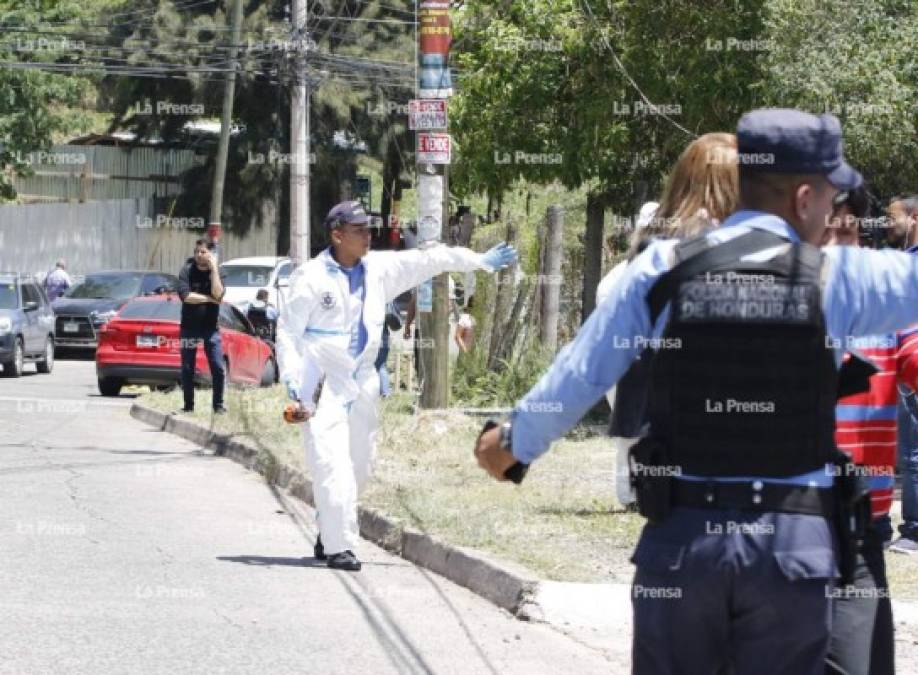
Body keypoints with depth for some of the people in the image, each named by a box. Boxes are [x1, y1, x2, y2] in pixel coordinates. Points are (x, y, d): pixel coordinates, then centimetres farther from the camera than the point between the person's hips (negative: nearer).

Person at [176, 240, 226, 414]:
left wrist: (214, 269, -18)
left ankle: (218, 405, 3)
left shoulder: (217, 272, -1)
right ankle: (188, 405, 15)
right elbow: (185, 295, -15)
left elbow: (218, 294, -18)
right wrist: (210, 298, -11)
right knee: (187, 369, 5)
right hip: (189, 326, 0)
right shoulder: (187, 271, -3)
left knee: (219, 368, -7)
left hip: (210, 327, 0)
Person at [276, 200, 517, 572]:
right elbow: (288, 331, -7)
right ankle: (338, 546, -14)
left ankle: (328, 536, 25)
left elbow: (426, 260, 12)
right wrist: (292, 379, -17)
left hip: (361, 380, 6)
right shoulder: (311, 277, -9)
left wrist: (480, 261, 14)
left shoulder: (378, 268, 6)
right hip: (322, 381, -6)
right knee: (333, 464, -14)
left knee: (359, 464, 10)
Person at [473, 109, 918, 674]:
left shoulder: (664, 269, 1)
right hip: (795, 542, -2)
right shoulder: (833, 276, -6)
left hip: (682, 537, 2)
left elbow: (578, 375, 7)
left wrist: (515, 441, 23)